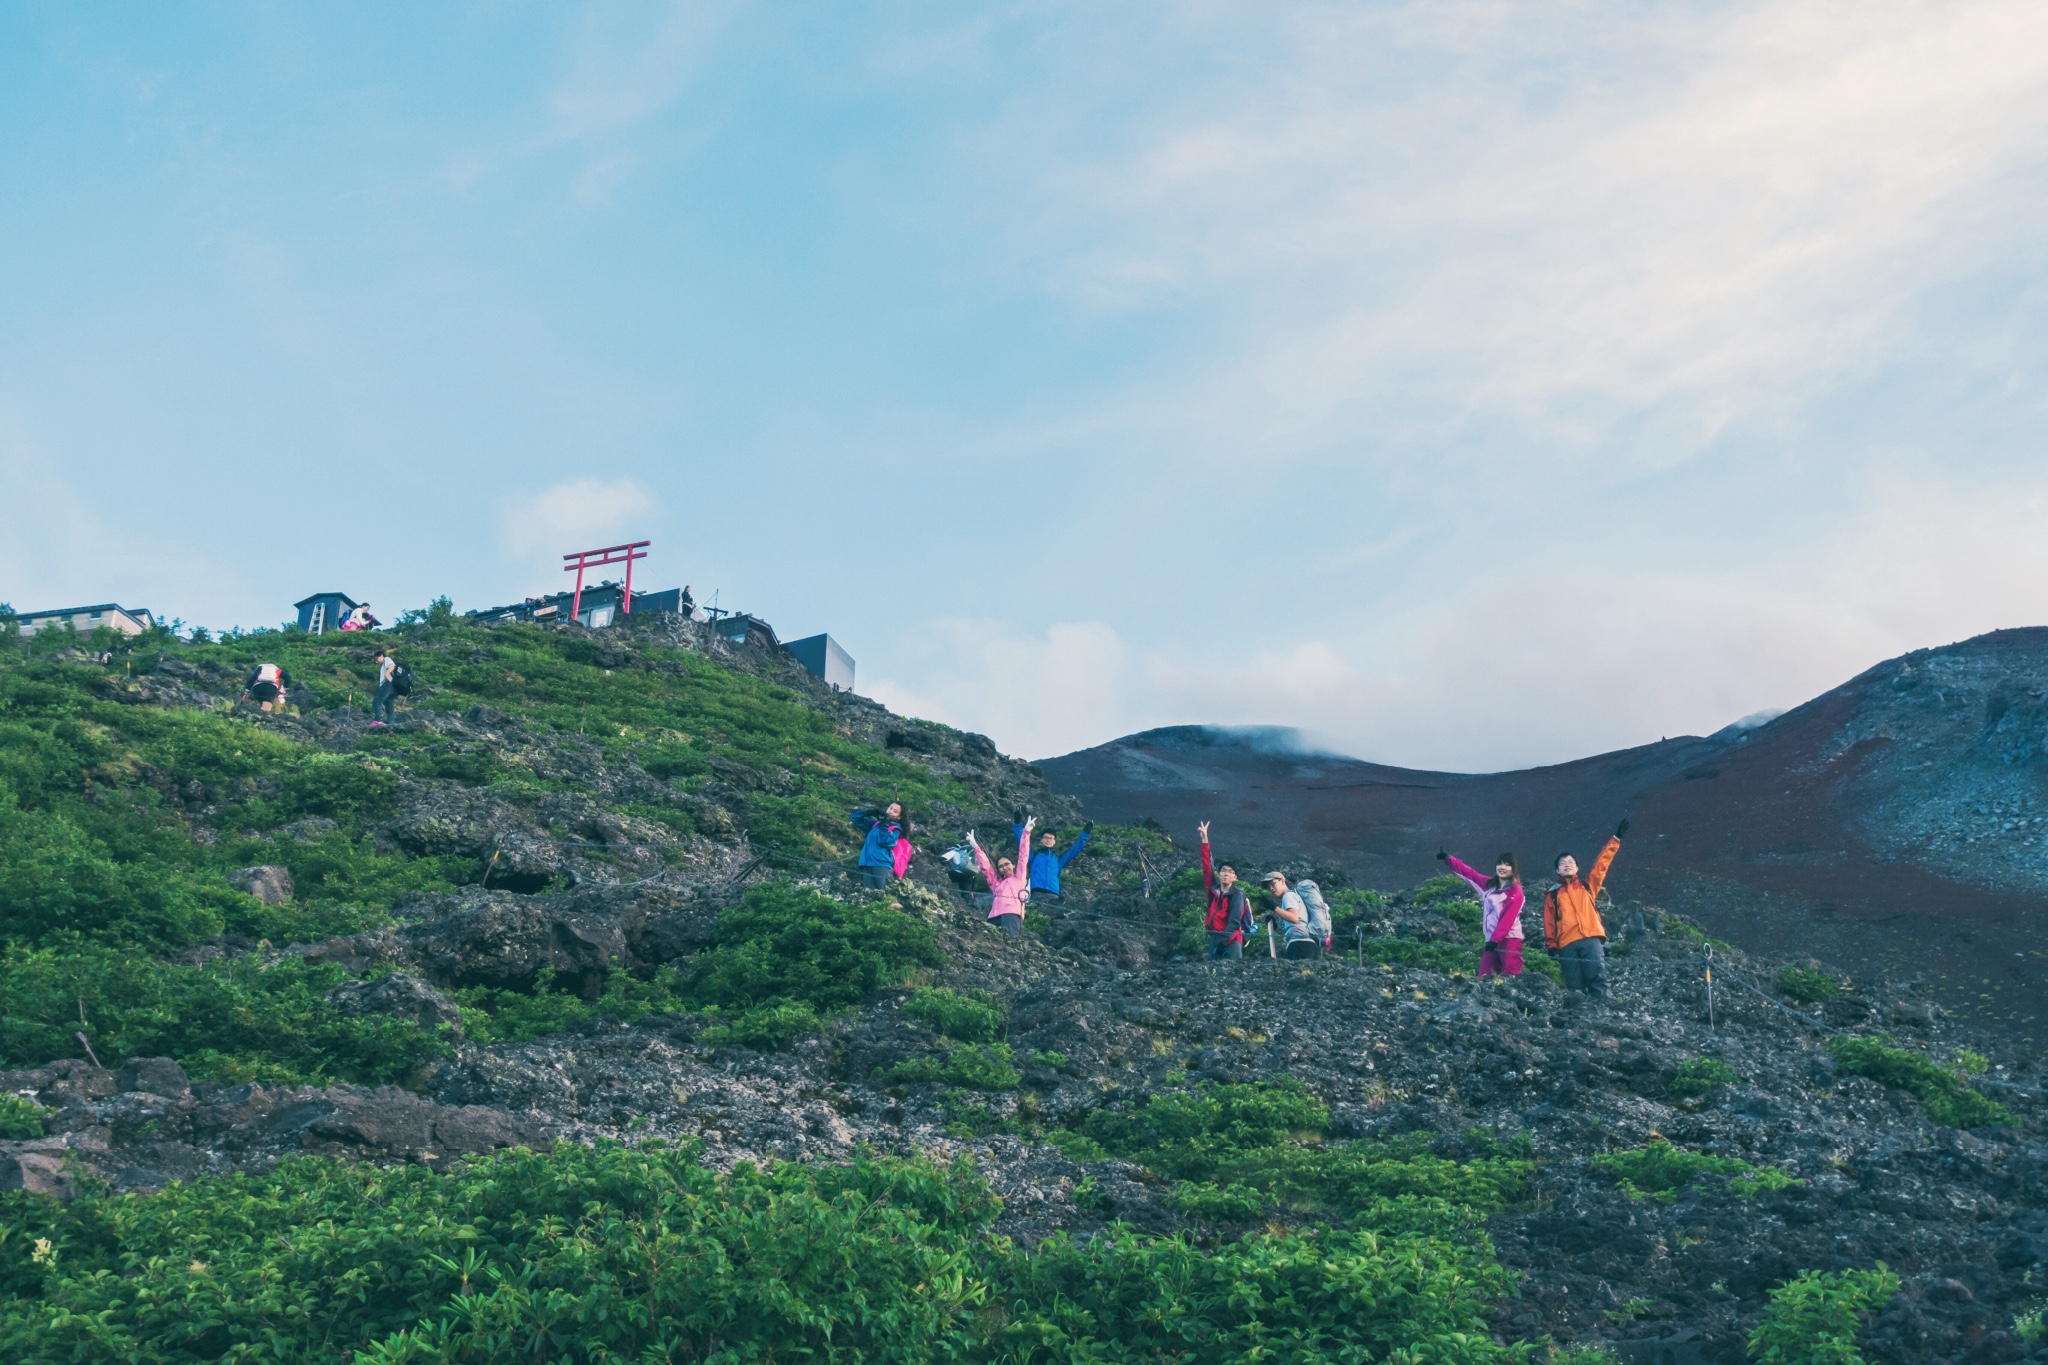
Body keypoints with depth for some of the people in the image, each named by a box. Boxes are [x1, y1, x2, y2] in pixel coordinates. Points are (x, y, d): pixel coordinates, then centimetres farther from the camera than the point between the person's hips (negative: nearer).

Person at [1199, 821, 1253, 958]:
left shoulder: (1237, 893, -2)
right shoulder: (1213, 889, 10)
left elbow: (1235, 920, -10)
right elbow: (1206, 865, 9)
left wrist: (1224, 939, -19)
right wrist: (1205, 839, 6)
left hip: (1232, 939, -5)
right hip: (1215, 936, 5)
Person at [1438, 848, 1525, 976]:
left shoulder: (1515, 891, -5)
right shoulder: (1489, 885, 14)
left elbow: (1508, 918, -13)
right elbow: (1470, 873, 22)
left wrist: (1495, 939, -20)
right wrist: (1447, 858, 23)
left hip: (1509, 939, -7)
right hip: (1491, 938, 7)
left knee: (1511, 977, -18)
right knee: (1484, 977, 2)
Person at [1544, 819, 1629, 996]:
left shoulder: (1587, 885, 19)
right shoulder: (1552, 894, 17)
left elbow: (1602, 863, 14)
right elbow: (1549, 922, 13)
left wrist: (1616, 839, 8)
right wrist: (1551, 945, 2)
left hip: (1591, 939, 0)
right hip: (1567, 944, 0)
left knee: (1598, 979, -13)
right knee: (1575, 987, -2)